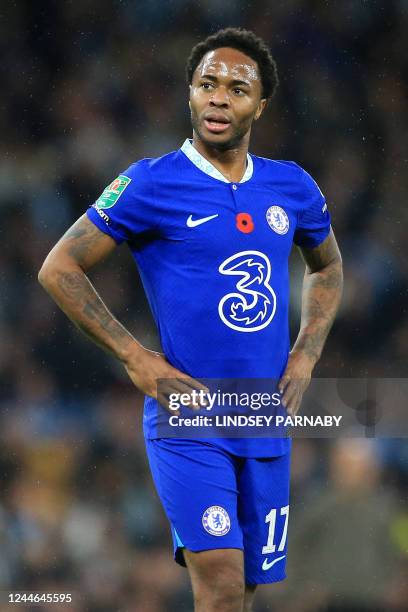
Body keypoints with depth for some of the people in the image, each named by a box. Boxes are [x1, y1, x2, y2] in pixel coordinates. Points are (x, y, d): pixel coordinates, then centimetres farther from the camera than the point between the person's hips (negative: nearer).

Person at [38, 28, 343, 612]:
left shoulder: (293, 187, 7)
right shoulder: (151, 184, -7)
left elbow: (327, 267, 26)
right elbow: (59, 269, -4)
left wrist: (306, 356, 10)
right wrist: (136, 359, -9)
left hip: (267, 425, 5)